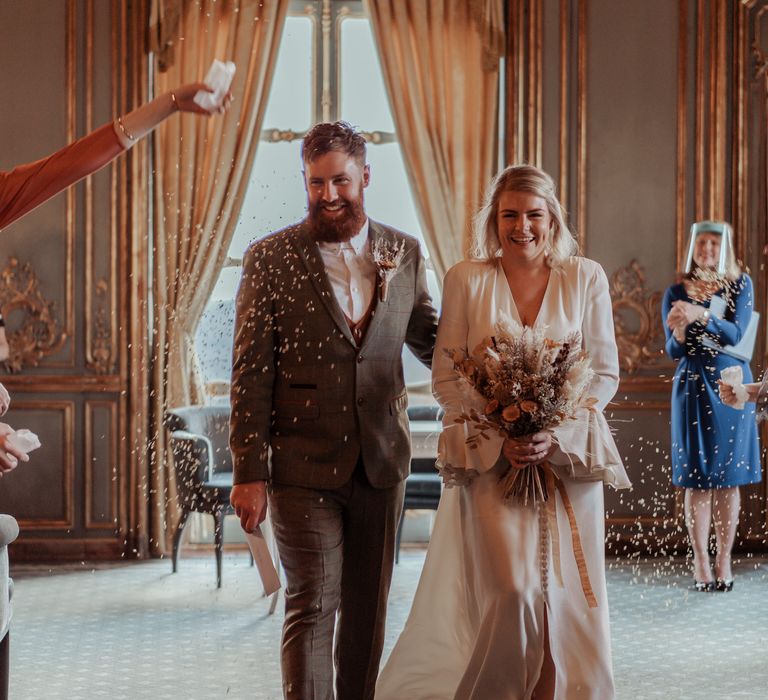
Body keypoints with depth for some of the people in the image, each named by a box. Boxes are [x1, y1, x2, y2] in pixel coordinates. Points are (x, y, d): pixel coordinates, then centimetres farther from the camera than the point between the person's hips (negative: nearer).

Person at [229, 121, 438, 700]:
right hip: (304, 463, -3)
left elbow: (429, 338, 16)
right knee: (312, 606, -3)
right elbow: (251, 373, -5)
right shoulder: (270, 259, -4)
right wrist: (250, 472, -9)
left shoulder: (404, 253, 5)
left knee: (369, 607, 13)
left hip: (381, 458, 4)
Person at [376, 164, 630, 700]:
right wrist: (501, 436, -12)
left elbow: (605, 373, 4)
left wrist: (556, 433, -10)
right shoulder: (466, 280, 1)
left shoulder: (586, 279, 3)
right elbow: (446, 378, 1)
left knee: (566, 595, 1)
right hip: (490, 457, -2)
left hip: (570, 455, 2)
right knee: (514, 591, -14)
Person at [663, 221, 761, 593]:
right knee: (697, 479, -2)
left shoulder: (741, 285, 4)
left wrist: (701, 315, -25)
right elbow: (672, 351, 1)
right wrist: (679, 333, -22)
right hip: (693, 388, 0)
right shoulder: (677, 292, 4)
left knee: (729, 478, 1)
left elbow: (736, 332, -10)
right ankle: (700, 562, 2)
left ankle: (724, 561, 6)